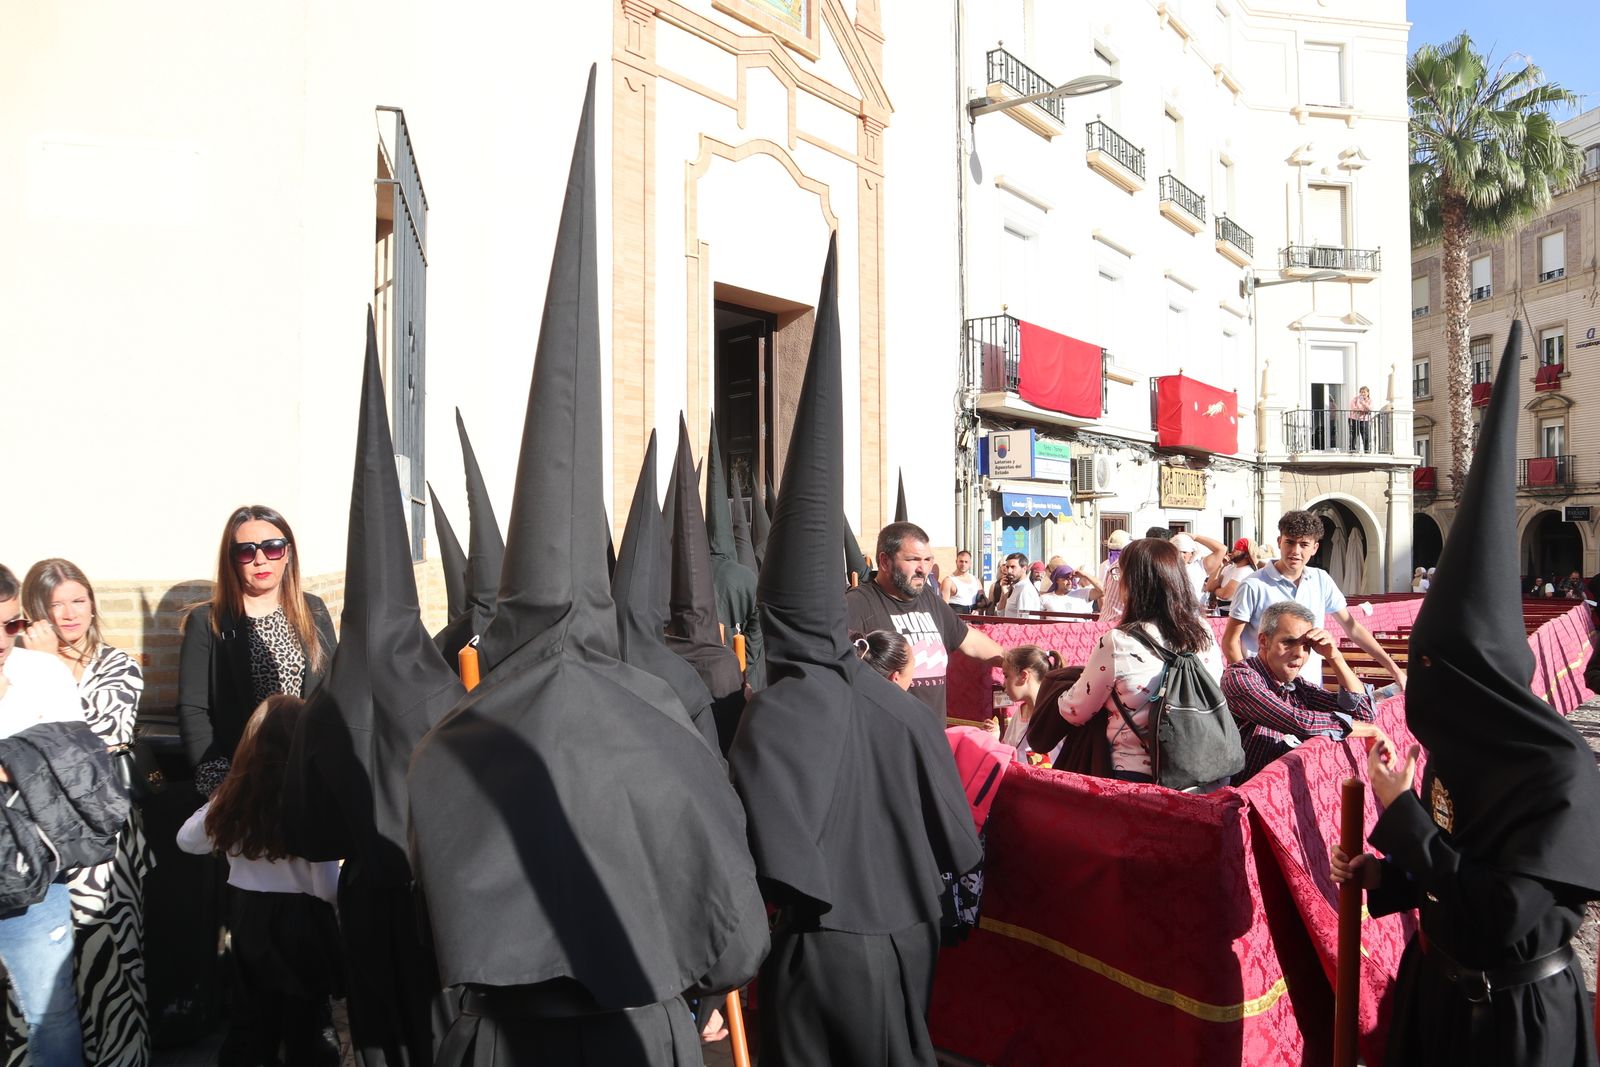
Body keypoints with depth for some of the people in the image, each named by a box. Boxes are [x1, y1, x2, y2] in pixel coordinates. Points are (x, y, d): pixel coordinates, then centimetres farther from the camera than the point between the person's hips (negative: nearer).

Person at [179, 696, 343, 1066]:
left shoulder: (233, 796, -9)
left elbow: (187, 839, 13)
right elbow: (329, 889, -17)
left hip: (248, 921, 4)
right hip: (301, 924, -4)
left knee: (247, 1023, 21)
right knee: (308, 1031, 13)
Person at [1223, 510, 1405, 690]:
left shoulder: (1321, 581, 6)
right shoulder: (1253, 586, -10)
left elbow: (1353, 628, 14)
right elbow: (1230, 641, -7)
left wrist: (1394, 669, 11)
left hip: (1313, 686, 5)